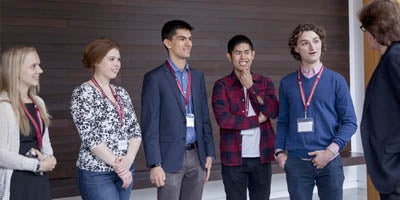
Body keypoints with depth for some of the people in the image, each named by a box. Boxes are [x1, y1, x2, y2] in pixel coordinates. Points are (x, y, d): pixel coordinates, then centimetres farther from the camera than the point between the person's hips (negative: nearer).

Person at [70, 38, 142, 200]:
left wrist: (128, 159, -11)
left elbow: (135, 130, 6)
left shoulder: (122, 93, 11)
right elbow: (90, 137, -15)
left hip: (125, 169, 6)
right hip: (96, 173, -6)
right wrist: (117, 165, -14)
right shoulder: (83, 93, -8)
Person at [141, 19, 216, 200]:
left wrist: (209, 154, 8)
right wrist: (154, 164, -14)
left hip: (197, 156, 5)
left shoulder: (198, 76, 12)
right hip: (170, 158, -5)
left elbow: (204, 118, 14)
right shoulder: (154, 78, -6)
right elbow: (150, 125, -9)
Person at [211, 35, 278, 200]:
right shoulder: (222, 85, -2)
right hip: (233, 158, -3)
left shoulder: (265, 82, 8)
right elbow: (223, 119, -15)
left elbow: (274, 111, -7)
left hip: (261, 157, 3)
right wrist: (257, 119, -9)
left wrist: (251, 87, -10)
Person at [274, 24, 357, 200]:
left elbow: (350, 122, -1)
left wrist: (331, 150, -12)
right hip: (295, 162, 1)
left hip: (329, 161, -1)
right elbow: (283, 121, 11)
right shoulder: (287, 83, 6)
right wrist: (279, 151, 0)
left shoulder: (336, 80, 0)